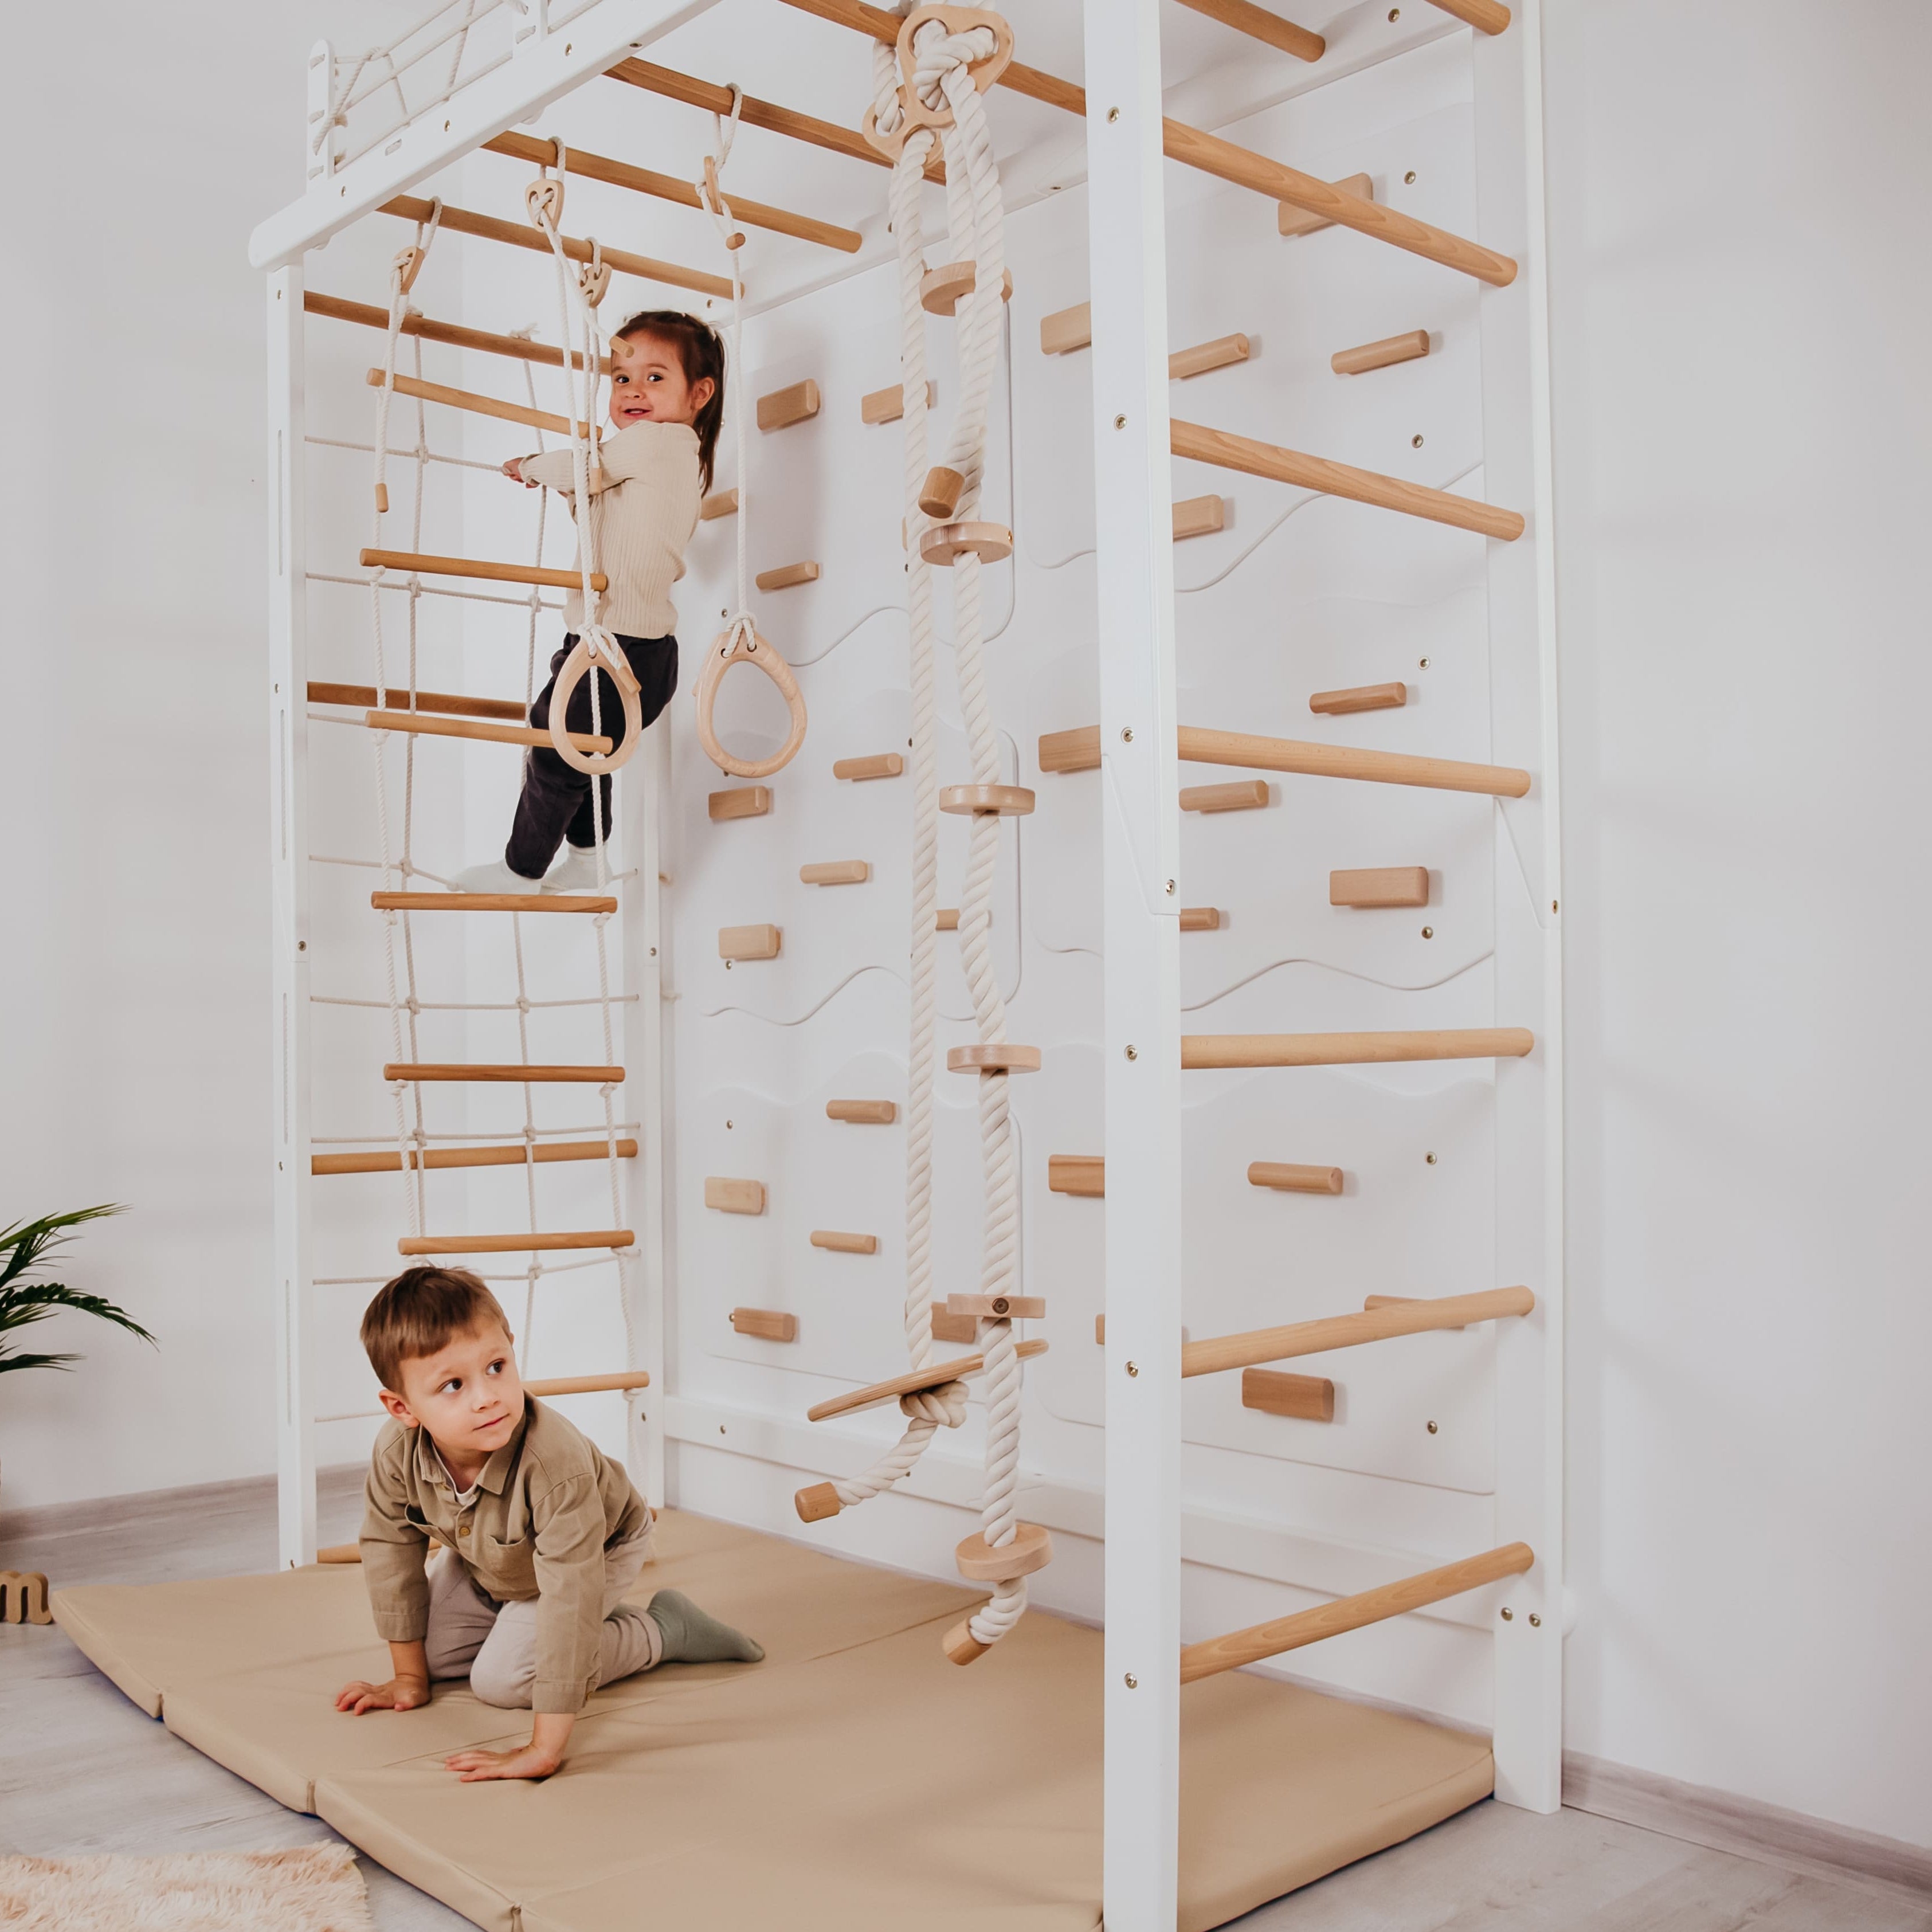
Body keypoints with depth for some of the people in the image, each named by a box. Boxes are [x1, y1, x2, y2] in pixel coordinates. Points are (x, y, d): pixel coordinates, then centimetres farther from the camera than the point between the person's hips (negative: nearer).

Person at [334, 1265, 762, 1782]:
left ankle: (662, 1631, -1)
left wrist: (544, 1750, -50)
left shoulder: (556, 1464, -48)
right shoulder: (395, 1454, -31)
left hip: (599, 1550, -6)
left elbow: (569, 1595, -49)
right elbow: (391, 1547, -12)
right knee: (432, 1654, 3)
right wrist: (409, 1677, -5)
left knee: (500, 1679, -16)